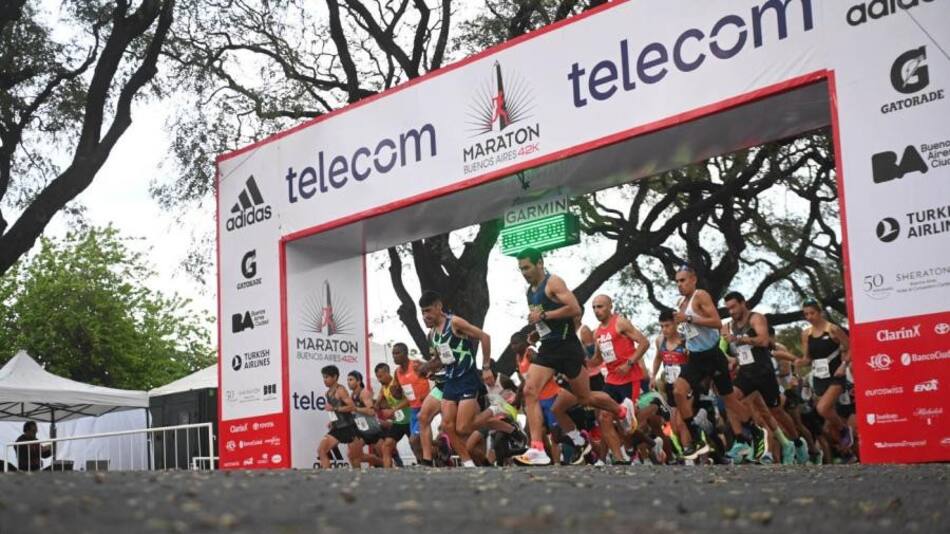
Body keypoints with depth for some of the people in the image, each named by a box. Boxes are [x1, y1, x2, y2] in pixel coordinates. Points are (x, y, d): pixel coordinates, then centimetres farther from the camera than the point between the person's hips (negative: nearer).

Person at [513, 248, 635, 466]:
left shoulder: (553, 282, -12)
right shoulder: (530, 291, 13)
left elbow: (575, 309, -23)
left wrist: (544, 315, -22)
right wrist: (536, 327, 12)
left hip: (567, 347, -7)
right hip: (547, 348, 7)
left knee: (584, 397, 6)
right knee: (530, 391, -13)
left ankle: (622, 410, 37)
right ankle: (537, 450, -18)